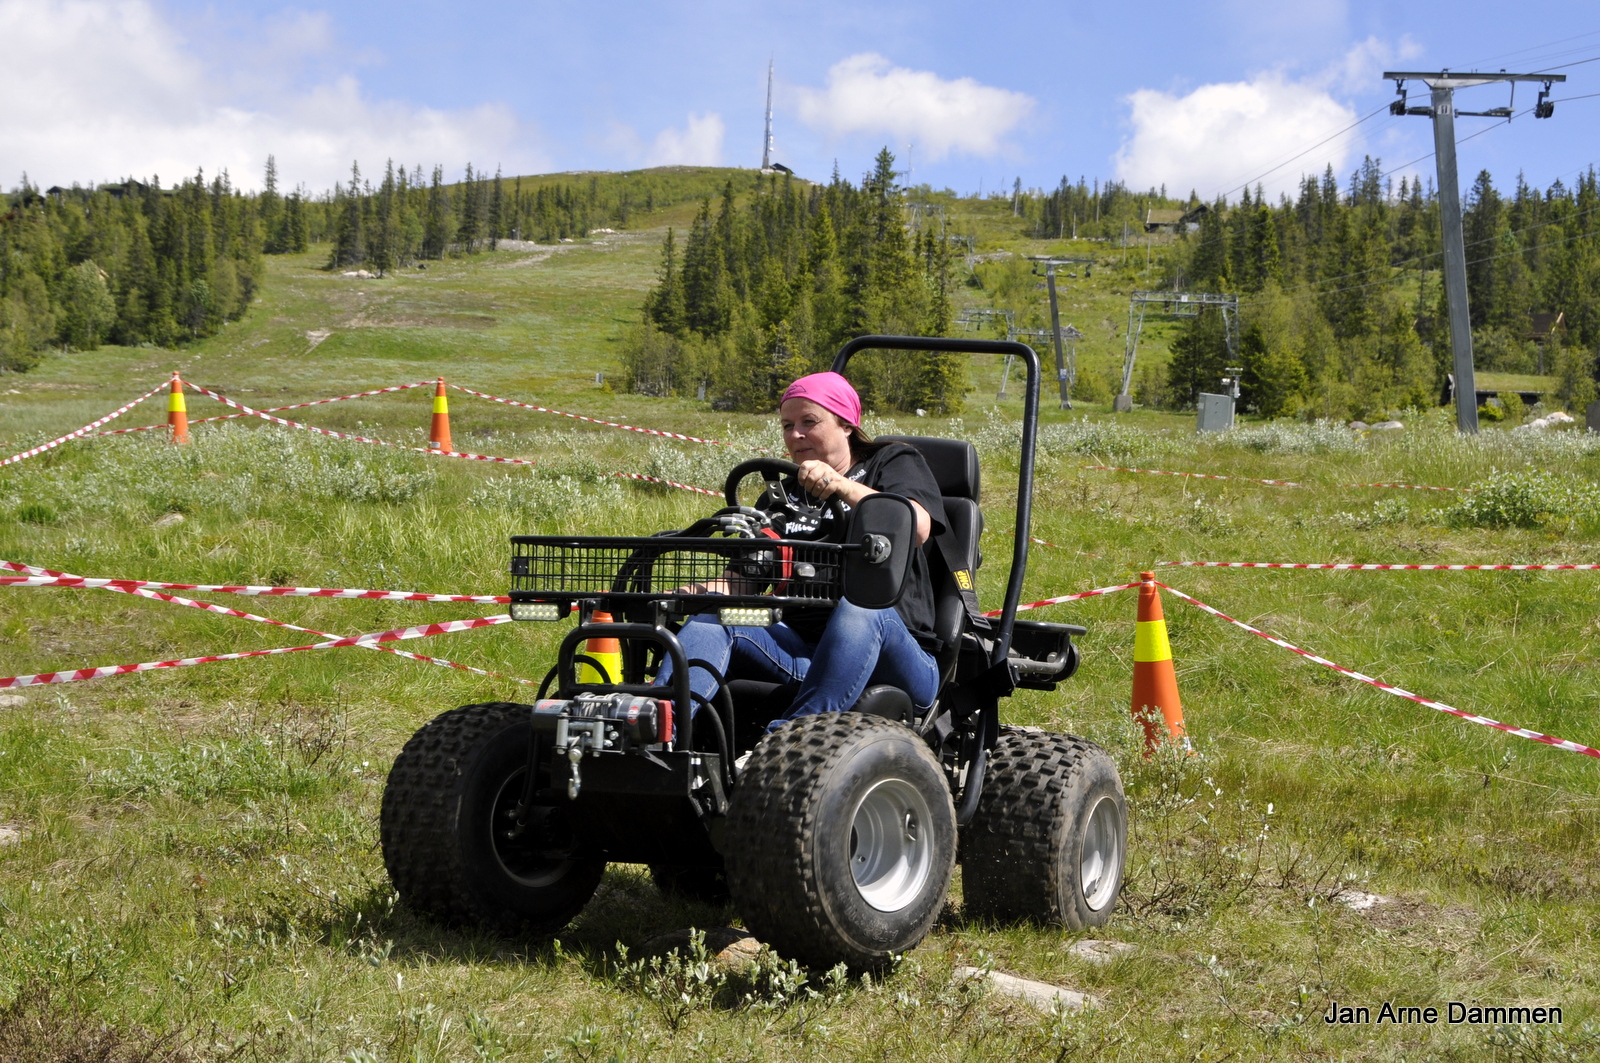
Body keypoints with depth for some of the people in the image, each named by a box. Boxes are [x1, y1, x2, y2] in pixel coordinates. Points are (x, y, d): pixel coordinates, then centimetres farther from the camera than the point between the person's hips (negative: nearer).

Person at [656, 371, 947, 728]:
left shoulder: (892, 461, 12)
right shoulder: (783, 495, 26)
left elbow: (917, 528, -10)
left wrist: (842, 486, -23)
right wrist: (690, 591, -5)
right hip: (802, 652, 4)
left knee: (861, 605, -36)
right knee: (713, 609, -19)